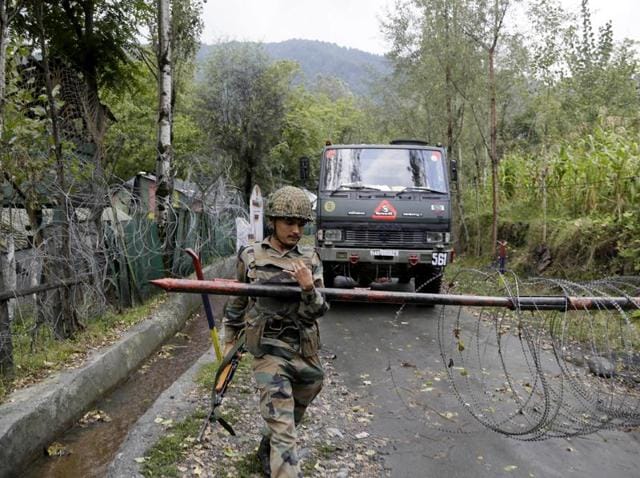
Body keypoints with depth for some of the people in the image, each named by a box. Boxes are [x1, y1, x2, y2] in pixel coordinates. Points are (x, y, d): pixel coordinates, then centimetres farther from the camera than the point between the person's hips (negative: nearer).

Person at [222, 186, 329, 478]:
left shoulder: (310, 260, 1)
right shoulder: (250, 257, -2)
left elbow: (317, 311, -4)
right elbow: (236, 303, 11)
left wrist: (308, 288, -23)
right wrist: (229, 340, 14)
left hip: (306, 352, 3)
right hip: (269, 351, -3)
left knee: (290, 421, 22)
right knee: (283, 429, -8)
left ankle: (267, 452, 50)